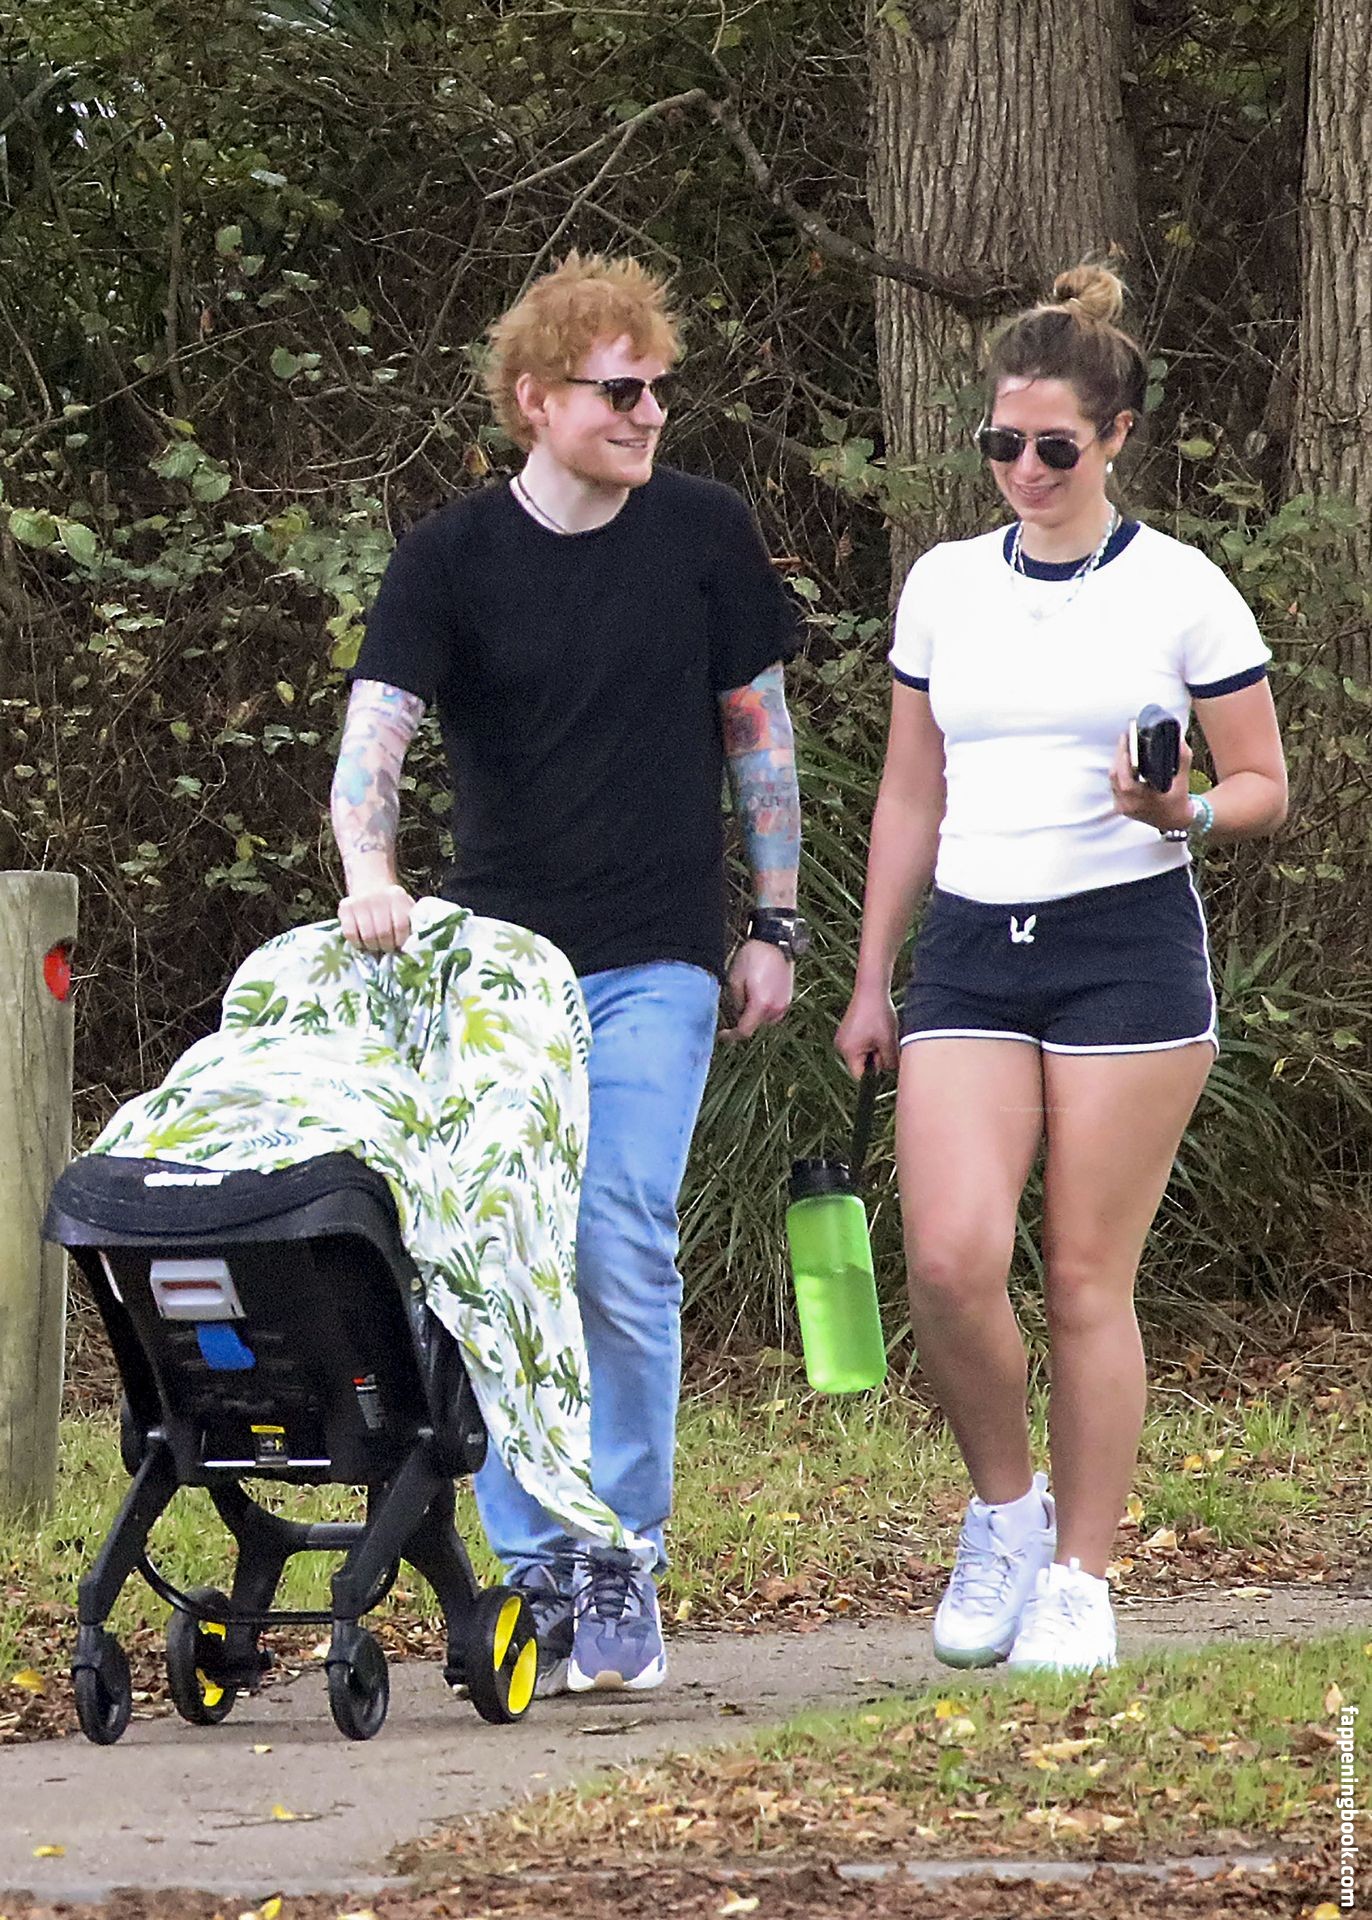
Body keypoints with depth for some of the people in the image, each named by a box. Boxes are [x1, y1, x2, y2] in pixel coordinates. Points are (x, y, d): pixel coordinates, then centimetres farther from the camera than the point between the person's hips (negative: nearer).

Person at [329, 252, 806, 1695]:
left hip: (653, 961, -1)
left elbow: (757, 731, 11)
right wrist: (370, 876, -29)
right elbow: (373, 732, -10)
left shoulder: (705, 535, 3)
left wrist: (775, 926, 9)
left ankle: (621, 1572, -1)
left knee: (617, 1252, -11)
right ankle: (531, 1570, 9)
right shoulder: (450, 559, 0)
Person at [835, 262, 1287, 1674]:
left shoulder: (1179, 591, 0)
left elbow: (1264, 787, 4)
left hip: (1128, 944, -3)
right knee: (950, 1255, -14)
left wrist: (1184, 813, -18)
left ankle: (1079, 1578, 9)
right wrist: (869, 981, 16)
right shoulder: (943, 587, 11)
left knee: (1088, 1277, -3)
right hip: (971, 949, 3)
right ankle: (1005, 1505, 10)